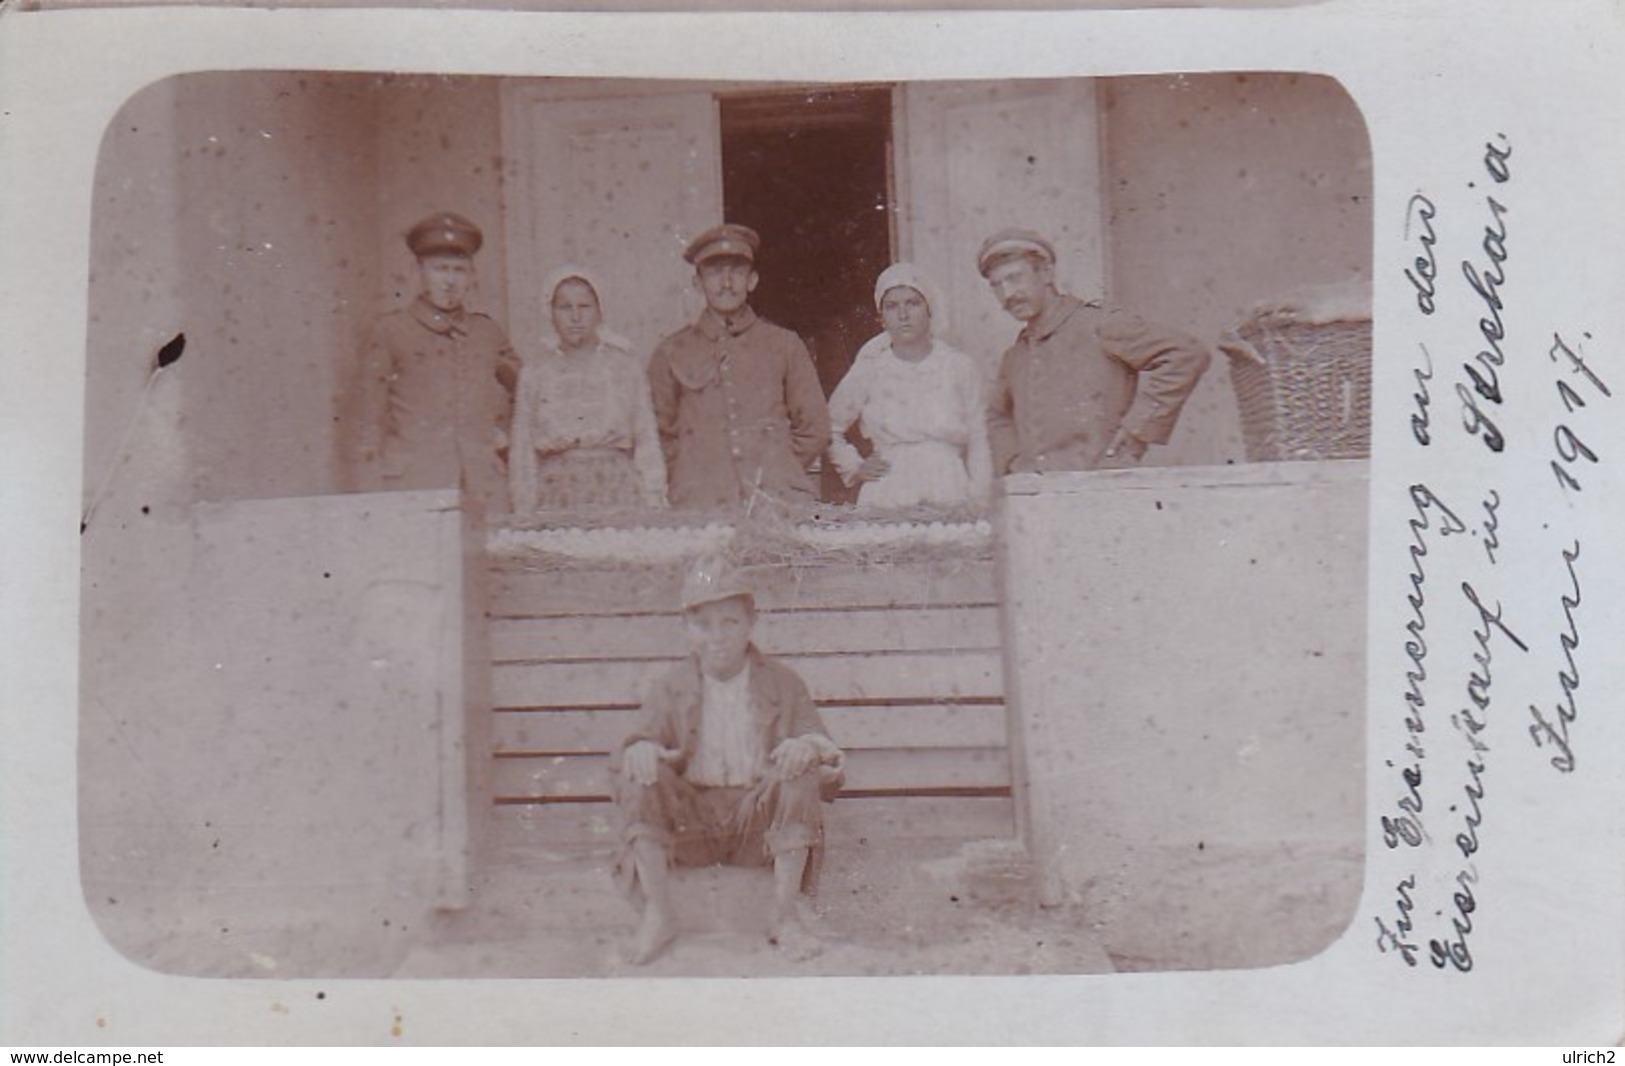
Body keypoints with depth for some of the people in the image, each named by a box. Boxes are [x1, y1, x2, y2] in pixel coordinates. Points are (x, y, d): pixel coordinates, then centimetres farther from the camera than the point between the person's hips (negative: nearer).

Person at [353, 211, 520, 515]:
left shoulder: (490, 334, 14)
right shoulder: (390, 332, 5)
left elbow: (518, 389, 32)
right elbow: (372, 419, 5)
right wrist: (376, 504, 0)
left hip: (484, 490, 3)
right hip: (413, 487, -3)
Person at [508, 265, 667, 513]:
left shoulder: (626, 364, 7)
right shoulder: (535, 370, 9)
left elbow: (647, 441, 7)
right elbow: (522, 449, 10)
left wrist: (653, 510, 1)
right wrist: (525, 518, 5)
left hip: (617, 492, 0)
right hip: (557, 500, 0)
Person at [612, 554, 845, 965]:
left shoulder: (783, 684, 5)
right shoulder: (671, 689, 6)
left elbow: (817, 740, 0)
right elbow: (648, 734, 1)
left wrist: (809, 747, -26)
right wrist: (641, 749, -25)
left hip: (760, 817, -1)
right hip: (693, 820, 1)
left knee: (800, 777, -29)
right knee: (639, 775, -25)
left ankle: (785, 915, -22)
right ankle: (657, 914, -20)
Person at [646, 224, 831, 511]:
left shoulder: (784, 345, 12)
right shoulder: (671, 353, 11)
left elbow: (815, 430, 14)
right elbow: (661, 436, 15)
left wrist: (779, 474, 7)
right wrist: (690, 483, 6)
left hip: (779, 502, 0)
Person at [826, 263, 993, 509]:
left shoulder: (961, 367, 7)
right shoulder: (868, 371, 8)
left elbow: (978, 443, 7)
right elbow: (829, 429, 21)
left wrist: (978, 507, -1)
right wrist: (855, 468, 9)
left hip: (952, 498, 0)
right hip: (887, 501, 0)